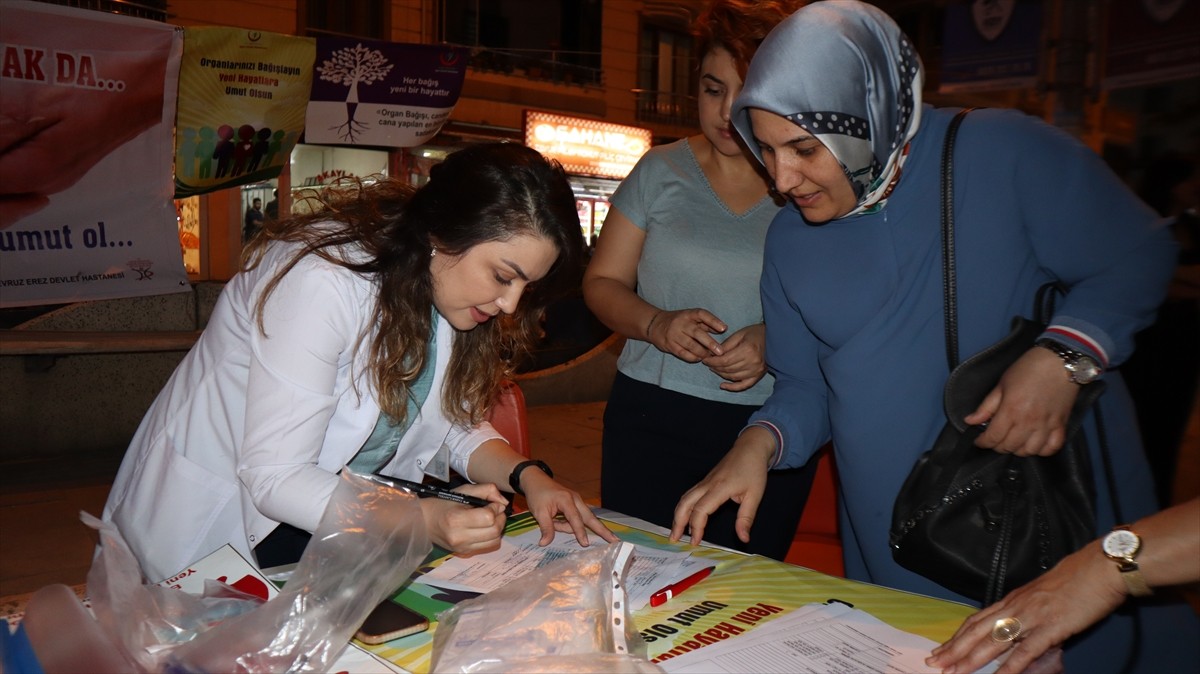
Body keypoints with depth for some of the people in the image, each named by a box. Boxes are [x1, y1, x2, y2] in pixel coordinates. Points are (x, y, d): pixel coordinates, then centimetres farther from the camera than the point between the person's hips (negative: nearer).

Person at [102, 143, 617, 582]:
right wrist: (421, 519, -39)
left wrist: (528, 476, -16)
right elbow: (273, 476, -29)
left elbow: (455, 427, 2)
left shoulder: (450, 288, -6)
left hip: (346, 505, 7)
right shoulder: (324, 282, -30)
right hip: (218, 519, -6)